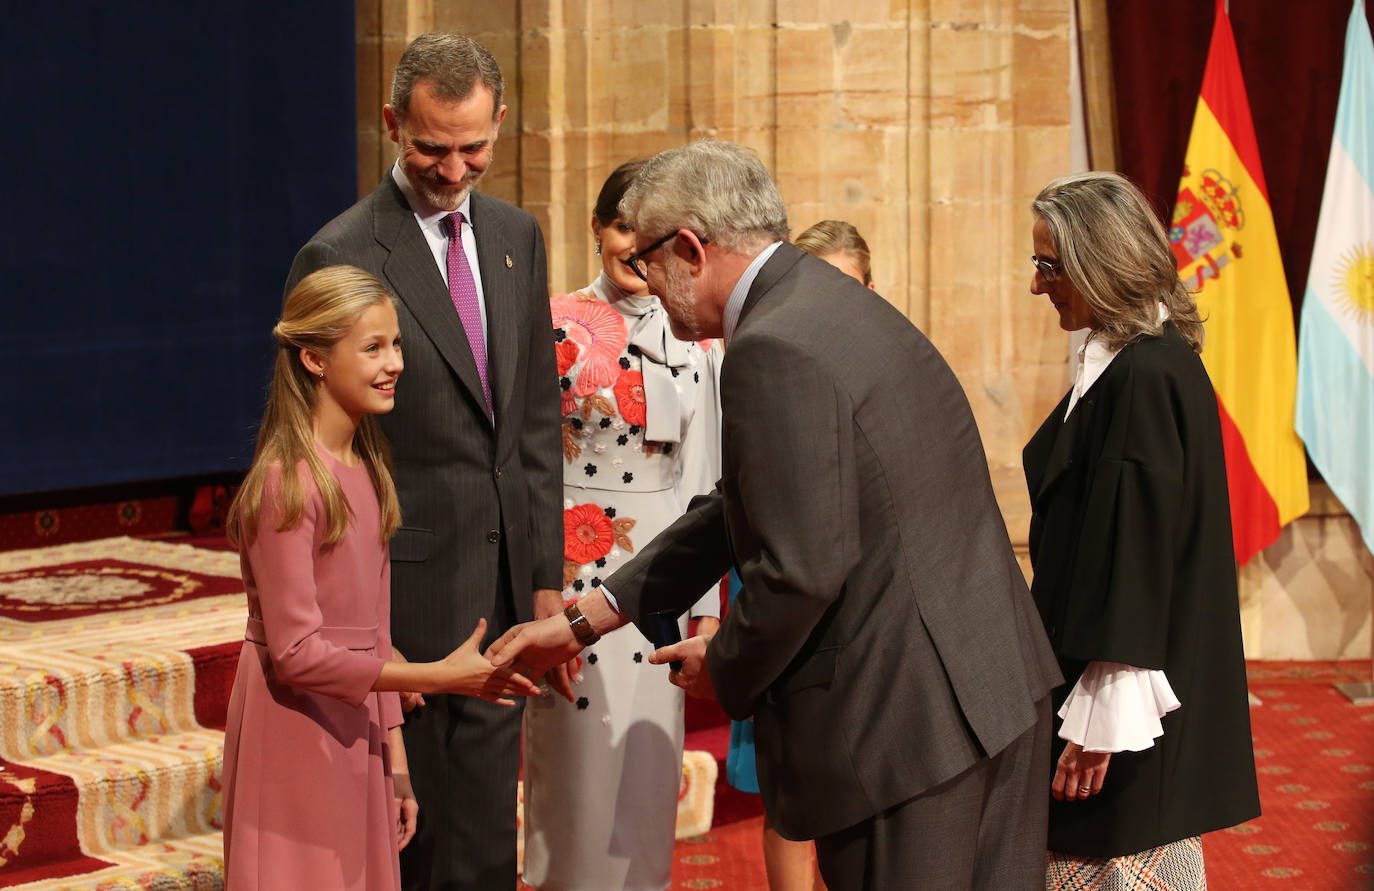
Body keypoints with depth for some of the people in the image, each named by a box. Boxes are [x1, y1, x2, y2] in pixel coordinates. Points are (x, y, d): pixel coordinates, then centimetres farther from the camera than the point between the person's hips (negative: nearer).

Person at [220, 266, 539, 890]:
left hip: (355, 729, 8)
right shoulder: (286, 483, -17)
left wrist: (395, 762, 12)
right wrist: (438, 677, -21)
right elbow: (295, 652, -19)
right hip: (295, 735, -8)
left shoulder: (368, 470, 9)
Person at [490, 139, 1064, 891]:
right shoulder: (834, 305, 14)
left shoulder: (774, 354, -18)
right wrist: (580, 622, 20)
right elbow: (746, 509, 20)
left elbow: (799, 569, -23)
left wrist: (724, 669, -2)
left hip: (908, 719, -10)